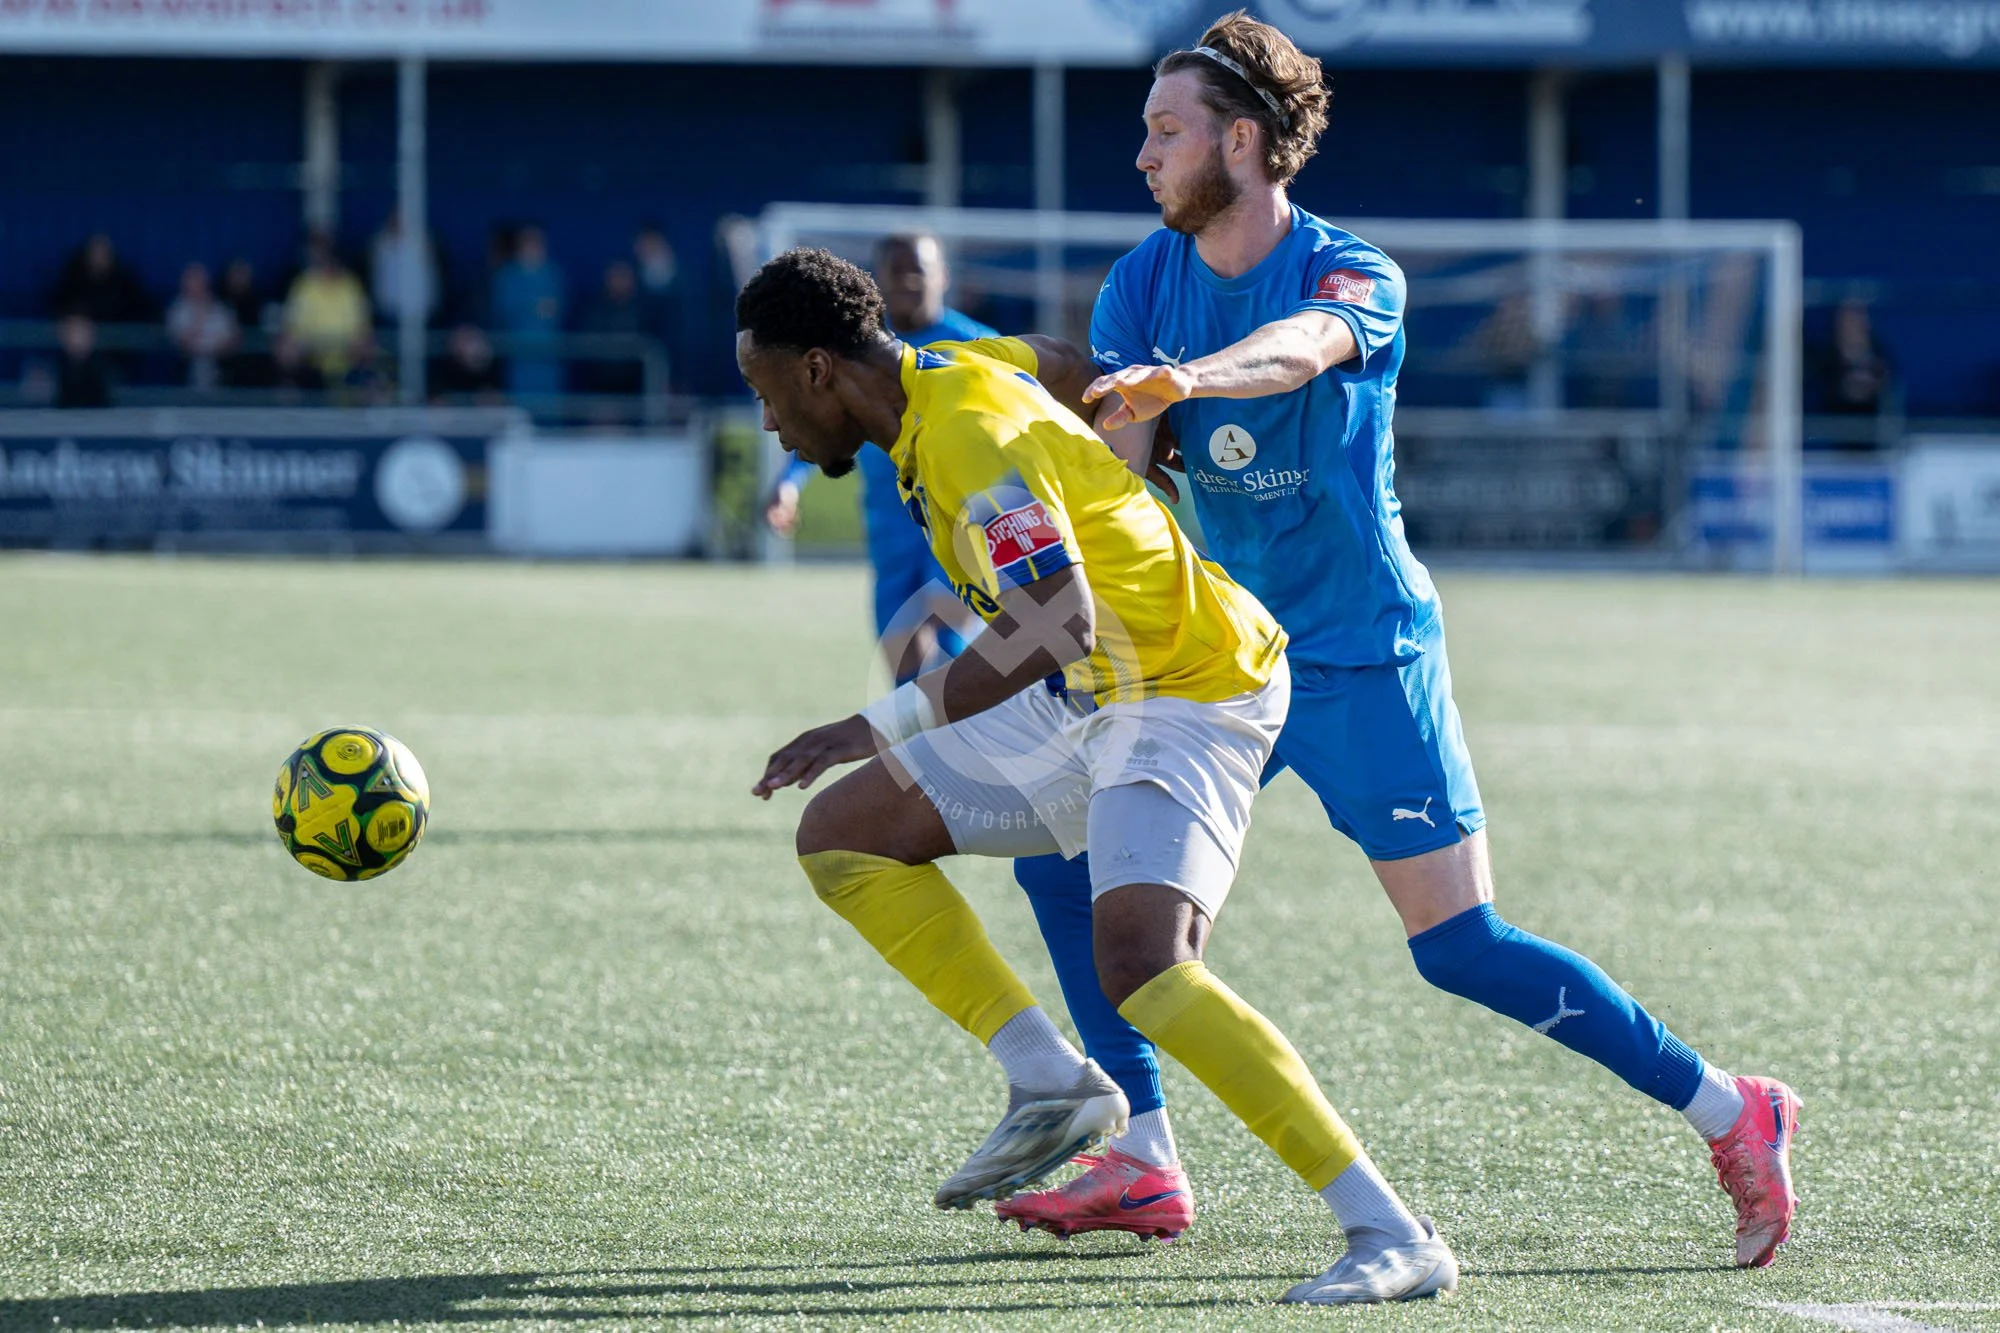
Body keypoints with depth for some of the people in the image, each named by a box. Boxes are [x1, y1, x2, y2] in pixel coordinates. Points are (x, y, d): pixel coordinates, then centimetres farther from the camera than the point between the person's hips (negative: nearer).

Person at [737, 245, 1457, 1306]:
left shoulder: (973, 438, -25)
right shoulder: (946, 377, 4)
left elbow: (1058, 630, -35)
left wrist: (881, 728, -35)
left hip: (1191, 699, -10)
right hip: (1088, 703, 10)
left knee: (1140, 968, -28)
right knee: (839, 837, 8)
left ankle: (1391, 1235, -25)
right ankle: (1049, 1081, 6)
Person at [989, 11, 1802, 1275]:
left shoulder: (1353, 274, -16)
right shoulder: (1143, 284, 2)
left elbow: (1303, 345, -40)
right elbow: (1113, 462, -5)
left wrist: (1190, 377, -60)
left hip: (1362, 650, -6)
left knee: (1459, 947, -11)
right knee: (1062, 848, -2)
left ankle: (1729, 1112, 2)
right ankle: (1143, 1151, 6)